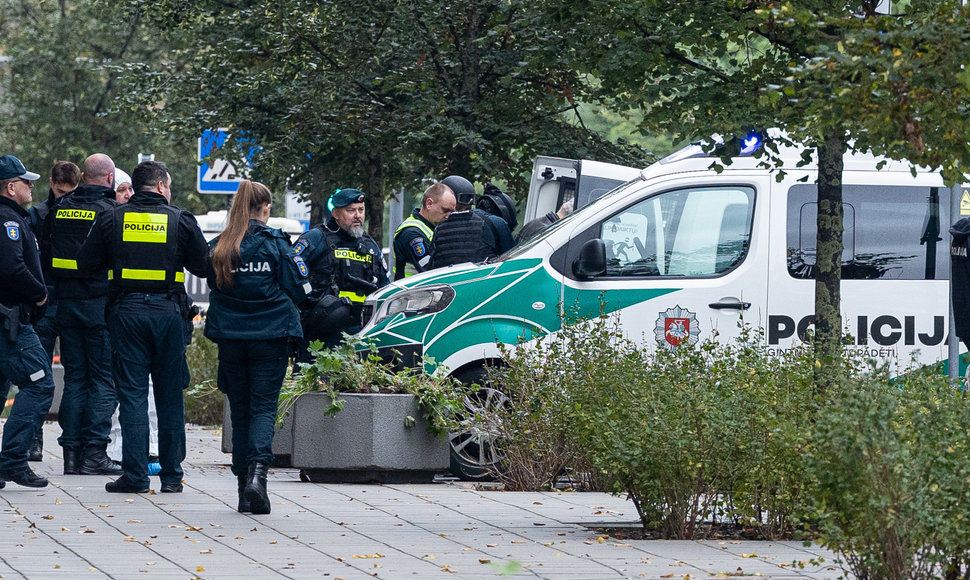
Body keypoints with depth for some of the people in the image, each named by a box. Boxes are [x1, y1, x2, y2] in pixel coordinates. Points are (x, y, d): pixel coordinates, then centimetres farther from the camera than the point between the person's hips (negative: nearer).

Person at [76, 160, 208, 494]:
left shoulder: (112, 219, 1)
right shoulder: (180, 221, 0)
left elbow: (85, 263, 3)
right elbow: (204, 267, 2)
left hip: (126, 312, 0)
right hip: (168, 312, 0)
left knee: (132, 394, 1)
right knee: (170, 396, 8)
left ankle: (135, 476, -4)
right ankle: (171, 475, 11)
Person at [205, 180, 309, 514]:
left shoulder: (218, 247, 1)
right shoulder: (275, 243, -7)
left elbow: (213, 289, 12)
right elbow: (296, 290, -4)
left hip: (230, 338, 3)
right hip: (270, 336, -3)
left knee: (240, 411, 9)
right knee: (264, 407, -1)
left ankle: (245, 491, 8)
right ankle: (257, 472, -24)